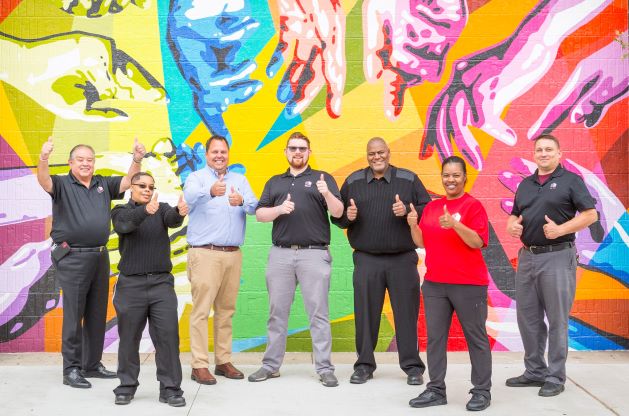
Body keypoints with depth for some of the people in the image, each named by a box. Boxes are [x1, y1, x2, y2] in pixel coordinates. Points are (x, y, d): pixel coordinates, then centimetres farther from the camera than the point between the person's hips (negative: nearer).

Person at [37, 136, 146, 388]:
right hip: (72, 258, -5)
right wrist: (43, 158, -40)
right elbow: (43, 181, -20)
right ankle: (71, 369, 6)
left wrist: (137, 160, -14)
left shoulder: (103, 184, 13)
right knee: (73, 315, -2)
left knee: (97, 314, 12)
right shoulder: (62, 184, -1)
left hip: (100, 256, 6)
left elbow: (128, 181, 4)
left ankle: (92, 364, 23)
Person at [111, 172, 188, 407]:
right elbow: (124, 224, -18)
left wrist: (180, 213, -38)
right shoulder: (121, 211, 6)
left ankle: (170, 389, 4)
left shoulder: (162, 208, 10)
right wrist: (145, 211, -38)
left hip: (161, 282, 1)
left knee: (168, 335, -3)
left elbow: (172, 221, -13)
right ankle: (126, 387, 21)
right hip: (131, 284, -1)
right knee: (129, 338, 8)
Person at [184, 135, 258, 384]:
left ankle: (223, 361, 18)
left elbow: (254, 206, 3)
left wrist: (242, 202, -20)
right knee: (201, 310, -5)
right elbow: (190, 196, -20)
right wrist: (210, 192, -41)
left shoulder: (240, 180, 17)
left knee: (226, 310, 10)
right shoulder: (197, 178, 3)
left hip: (233, 254, 4)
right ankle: (199, 365, 0)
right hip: (205, 253, -4)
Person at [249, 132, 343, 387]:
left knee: (318, 313, -1)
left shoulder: (322, 178, 7)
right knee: (277, 313, 9)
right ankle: (271, 365, 18)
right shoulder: (274, 182, 17)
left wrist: (327, 194, -22)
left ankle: (324, 368, 4)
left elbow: (338, 212, -3)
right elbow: (260, 214, 9)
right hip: (280, 254, 3)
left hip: (314, 254, -3)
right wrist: (279, 209, -10)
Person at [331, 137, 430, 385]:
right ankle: (364, 365, 17)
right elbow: (337, 216, 14)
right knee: (365, 313, 5)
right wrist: (347, 216, -8)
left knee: (406, 313, 2)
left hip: (402, 259, -1)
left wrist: (407, 211, -13)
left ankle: (412, 366, 13)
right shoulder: (353, 181, 11)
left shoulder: (408, 179, 6)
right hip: (366, 260, 1)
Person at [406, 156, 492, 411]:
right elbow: (422, 242, 13)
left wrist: (455, 225, -27)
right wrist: (413, 224, -5)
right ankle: (436, 390, 15)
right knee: (435, 337, 7)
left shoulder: (473, 205, -5)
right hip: (434, 284, 6)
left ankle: (482, 392, 14)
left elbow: (477, 242, -14)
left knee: (476, 337, 5)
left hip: (468, 284, -5)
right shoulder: (431, 206, 12)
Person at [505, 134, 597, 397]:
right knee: (528, 318, 10)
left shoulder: (570, 181, -2)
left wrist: (561, 229, -19)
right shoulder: (525, 184, 15)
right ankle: (535, 372, 23)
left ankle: (555, 378, 10)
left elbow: (590, 214, -7)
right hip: (527, 257, 6)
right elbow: (514, 215, 22)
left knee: (557, 319, 0)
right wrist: (511, 226, -1)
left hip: (557, 257, -6)